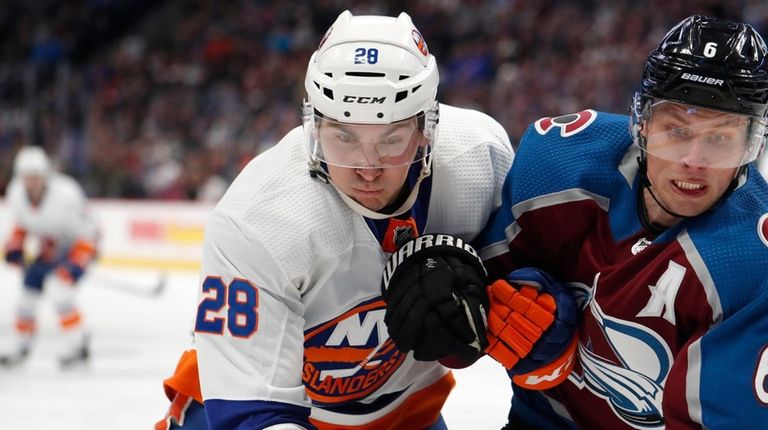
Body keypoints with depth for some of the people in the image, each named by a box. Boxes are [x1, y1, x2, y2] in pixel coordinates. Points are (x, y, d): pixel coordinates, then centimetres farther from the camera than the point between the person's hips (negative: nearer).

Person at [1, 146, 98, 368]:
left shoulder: (65, 194, -32)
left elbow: (86, 231, -23)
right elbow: (20, 223, 8)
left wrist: (77, 264, -29)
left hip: (76, 247, -6)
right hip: (48, 248, 6)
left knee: (59, 286, -27)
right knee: (29, 292, 8)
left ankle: (76, 345, -18)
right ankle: (21, 346, 30)